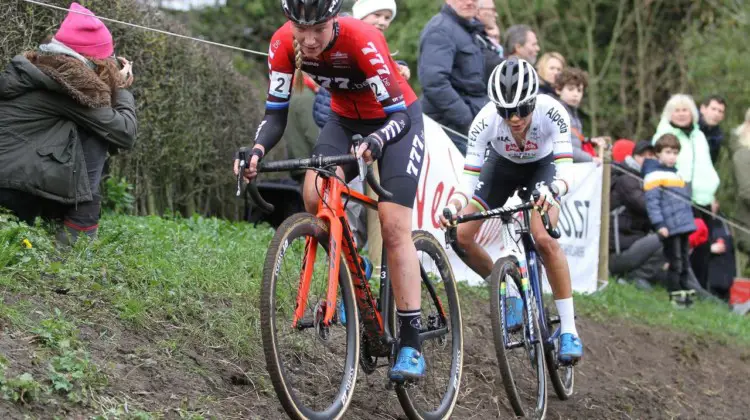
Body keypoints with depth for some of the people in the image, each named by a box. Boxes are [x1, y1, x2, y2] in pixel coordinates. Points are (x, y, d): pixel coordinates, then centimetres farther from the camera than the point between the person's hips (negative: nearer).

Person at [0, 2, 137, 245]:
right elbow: (124, 134, -2)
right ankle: (78, 235, 0)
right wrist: (122, 87, 13)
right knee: (97, 133, 0)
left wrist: (112, 86, 23)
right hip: (20, 188, -8)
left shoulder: (33, 66, 18)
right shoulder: (72, 80, -5)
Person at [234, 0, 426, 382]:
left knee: (394, 226, -15)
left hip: (396, 120, -4)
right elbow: (276, 113, -17)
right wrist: (256, 151, -37)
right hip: (346, 121, 4)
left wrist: (374, 143, -55)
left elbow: (398, 114, -34)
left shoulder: (362, 40, -34)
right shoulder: (284, 44, -22)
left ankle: (411, 344, -12)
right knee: (314, 195, -23)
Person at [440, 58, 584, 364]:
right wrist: (452, 207, -51)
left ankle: (569, 329, -17)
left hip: (542, 167, -3)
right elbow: (468, 180, -31)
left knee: (544, 239, -27)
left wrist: (552, 190, -64)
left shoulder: (551, 112, -37)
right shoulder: (485, 121, -33)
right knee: (461, 237, -11)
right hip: (502, 165, 3)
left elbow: (567, 172, -42)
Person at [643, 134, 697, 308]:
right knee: (675, 262, -6)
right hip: (670, 228, -8)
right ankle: (675, 294, -1)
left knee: (684, 262, 13)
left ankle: (684, 291, 21)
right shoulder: (654, 175, -8)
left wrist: (689, 220, 26)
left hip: (683, 227, 8)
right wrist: (659, 224, -22)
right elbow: (652, 202, -15)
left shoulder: (676, 173, 20)